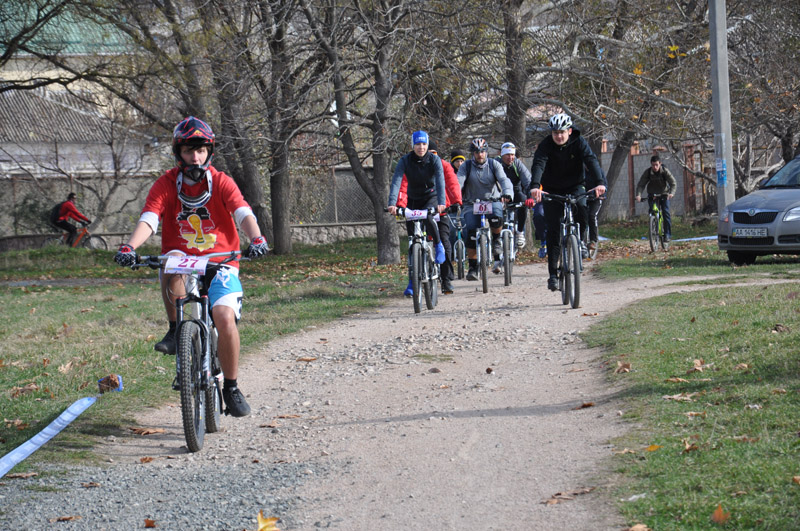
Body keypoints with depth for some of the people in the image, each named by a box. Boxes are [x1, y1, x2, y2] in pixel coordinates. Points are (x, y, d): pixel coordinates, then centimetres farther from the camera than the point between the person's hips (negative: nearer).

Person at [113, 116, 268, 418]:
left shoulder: (221, 183, -2)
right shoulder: (165, 185, -1)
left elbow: (244, 214, -17)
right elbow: (148, 220, -15)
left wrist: (256, 239, -39)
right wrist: (129, 247, -35)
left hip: (219, 265, 0)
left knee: (225, 317, -24)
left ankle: (231, 388, -6)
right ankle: (175, 331, -14)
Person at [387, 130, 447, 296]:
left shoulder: (435, 160, -17)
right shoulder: (405, 161, -15)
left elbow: (440, 182, -29)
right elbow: (396, 182, -26)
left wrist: (441, 202, -45)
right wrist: (392, 204, -41)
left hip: (431, 197, -2)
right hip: (413, 200, 2)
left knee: (428, 218, -37)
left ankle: (438, 245, -7)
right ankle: (412, 281, 5)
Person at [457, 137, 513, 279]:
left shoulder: (494, 165, -1)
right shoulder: (466, 167, -2)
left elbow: (504, 180, -15)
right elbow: (458, 182, -14)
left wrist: (507, 193, -36)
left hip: (492, 200, 0)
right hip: (472, 204, 0)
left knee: (496, 218, -34)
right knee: (471, 233, -16)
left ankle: (496, 240, -2)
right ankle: (472, 267, -6)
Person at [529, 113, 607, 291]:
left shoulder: (579, 142, -15)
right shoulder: (546, 144, -17)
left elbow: (591, 160, -28)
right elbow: (539, 164, -33)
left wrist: (600, 182, -46)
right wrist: (535, 186, -52)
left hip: (575, 187, 1)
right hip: (552, 190, 0)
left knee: (582, 211, -29)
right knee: (553, 231, -7)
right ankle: (553, 274, -4)